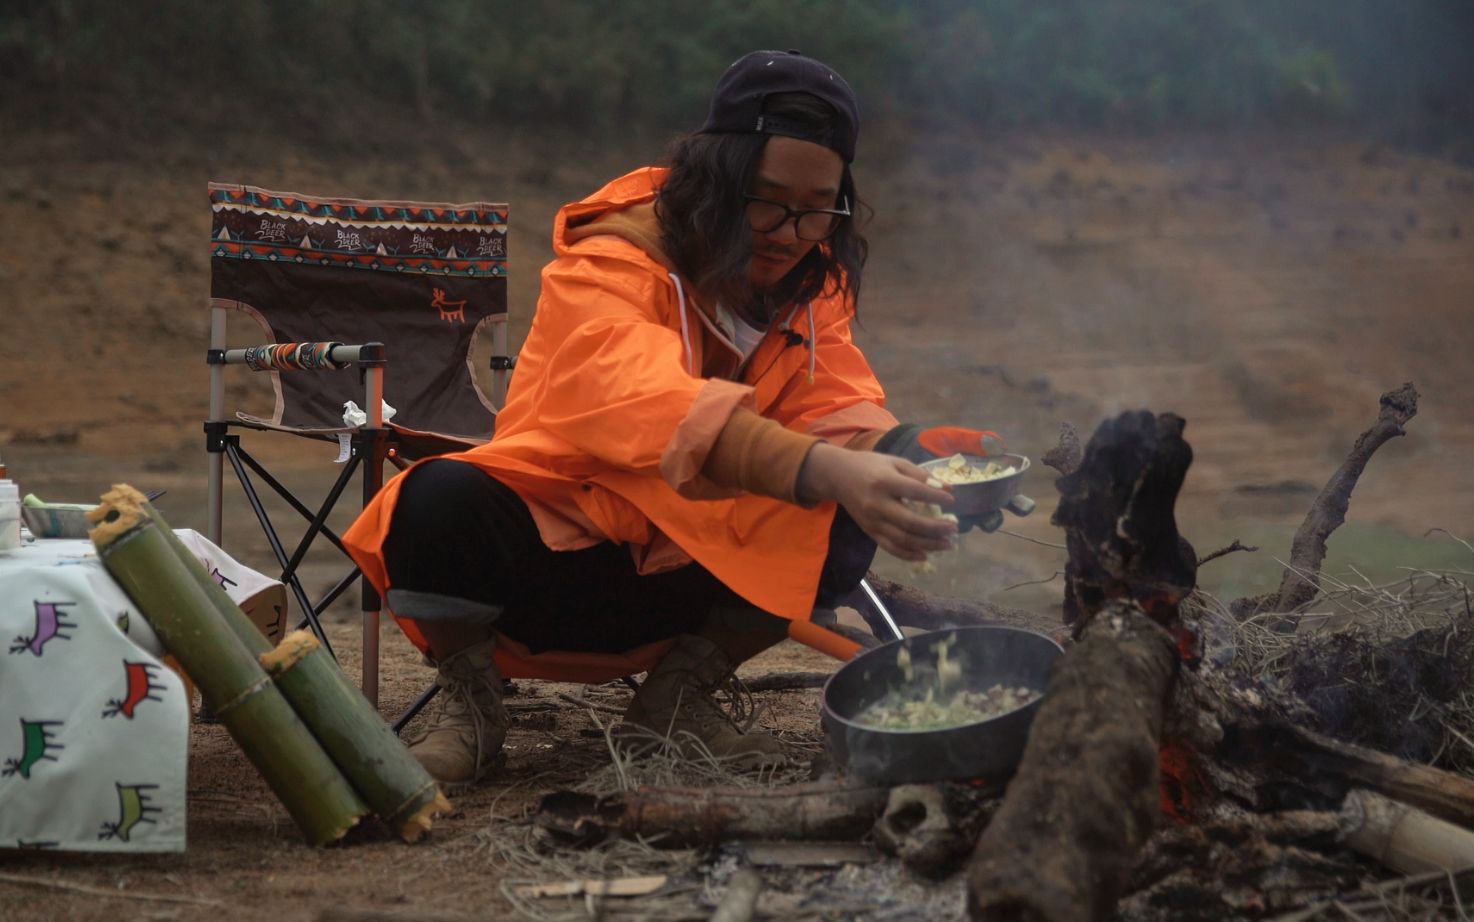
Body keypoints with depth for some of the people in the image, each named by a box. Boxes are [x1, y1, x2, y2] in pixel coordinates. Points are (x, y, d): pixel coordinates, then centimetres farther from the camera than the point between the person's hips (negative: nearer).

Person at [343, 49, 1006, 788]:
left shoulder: (807, 282, 0)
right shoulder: (607, 265, -21)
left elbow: (837, 407, -13)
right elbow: (660, 406, -41)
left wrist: (909, 459, -37)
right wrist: (824, 470, -56)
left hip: (682, 574, 5)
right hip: (552, 553, -5)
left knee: (846, 530, -20)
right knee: (443, 499, -35)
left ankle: (679, 692, 2)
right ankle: (468, 702, -6)